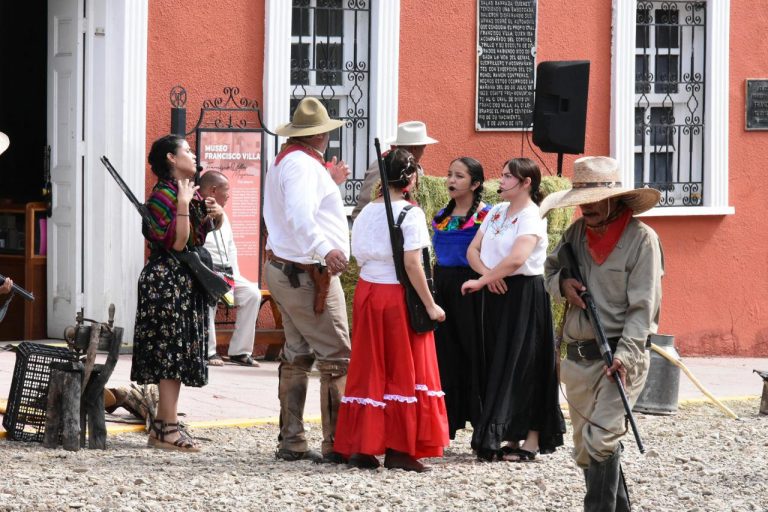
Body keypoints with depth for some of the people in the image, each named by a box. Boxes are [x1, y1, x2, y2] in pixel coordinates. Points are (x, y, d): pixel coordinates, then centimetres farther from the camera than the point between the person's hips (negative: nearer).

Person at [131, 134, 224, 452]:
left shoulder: (190, 192, 14)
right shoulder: (162, 195, -13)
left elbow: (208, 229, 28)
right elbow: (177, 242, -20)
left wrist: (217, 214, 7)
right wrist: (183, 204, -22)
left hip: (185, 283, 9)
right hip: (167, 280, -9)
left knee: (176, 355, 10)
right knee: (172, 352, -10)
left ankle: (162, 426, 14)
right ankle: (168, 428, -10)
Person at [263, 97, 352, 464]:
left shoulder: (283, 162, 16)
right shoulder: (303, 165, -17)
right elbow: (299, 216, -32)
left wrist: (329, 184, 21)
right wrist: (325, 249, -41)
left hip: (282, 269, 11)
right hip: (308, 275, -11)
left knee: (297, 354, 14)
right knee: (337, 358, -8)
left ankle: (291, 442, 15)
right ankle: (336, 444, -10)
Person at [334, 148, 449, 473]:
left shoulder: (366, 212, 5)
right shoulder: (410, 213, -12)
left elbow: (359, 256, 3)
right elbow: (411, 264, -16)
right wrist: (430, 305, -12)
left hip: (367, 290, 5)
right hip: (398, 296, -5)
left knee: (368, 370, 10)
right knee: (402, 370, 3)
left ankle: (360, 446, 9)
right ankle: (399, 449, 3)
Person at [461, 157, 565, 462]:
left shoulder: (531, 217, -13)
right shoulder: (496, 212, 12)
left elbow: (516, 259, -27)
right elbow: (473, 249, 11)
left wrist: (480, 281, -21)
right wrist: (487, 274, -10)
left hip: (524, 296, -8)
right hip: (497, 295, 8)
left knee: (523, 366, -6)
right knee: (500, 365, 7)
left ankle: (532, 440, -1)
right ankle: (510, 437, 13)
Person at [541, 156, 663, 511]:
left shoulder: (641, 238, -10)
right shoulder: (576, 233, 8)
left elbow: (643, 307, -14)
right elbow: (550, 268, 25)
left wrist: (625, 355, -24)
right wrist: (561, 284, 1)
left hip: (620, 355, -7)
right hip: (577, 358, 7)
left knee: (600, 440, -20)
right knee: (584, 450, 13)